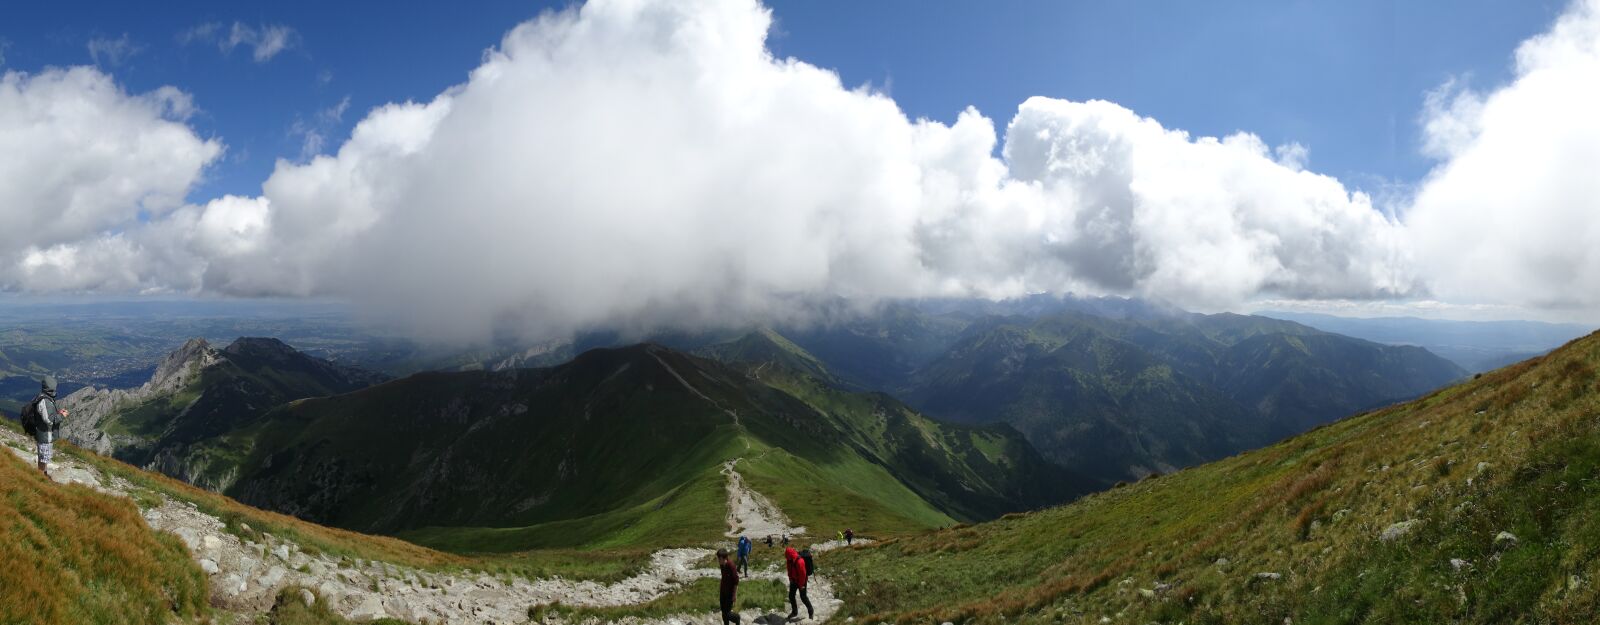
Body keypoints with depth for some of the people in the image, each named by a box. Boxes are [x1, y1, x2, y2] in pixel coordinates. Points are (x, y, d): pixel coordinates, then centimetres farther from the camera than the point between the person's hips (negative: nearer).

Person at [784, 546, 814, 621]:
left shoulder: (799, 561, -34)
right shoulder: (790, 560, -8)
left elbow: (803, 574, -26)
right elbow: (789, 570, 10)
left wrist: (801, 585, -18)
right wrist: (790, 579, 9)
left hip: (801, 581, -8)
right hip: (794, 580, 8)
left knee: (803, 597, 3)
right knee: (791, 595, 11)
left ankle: (811, 611, 24)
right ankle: (794, 611, 29)